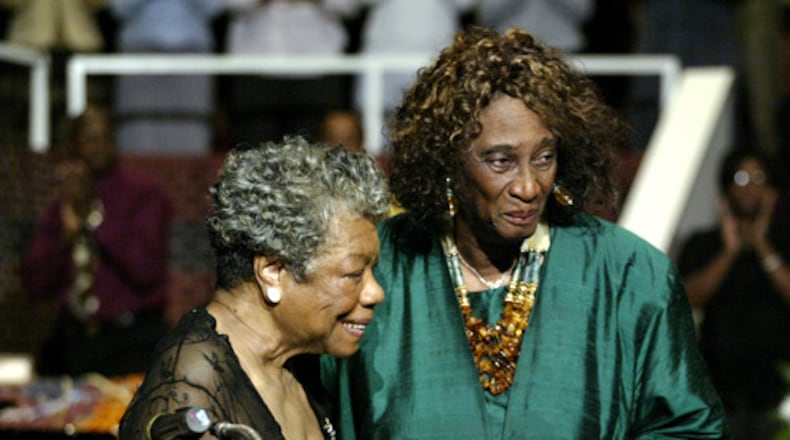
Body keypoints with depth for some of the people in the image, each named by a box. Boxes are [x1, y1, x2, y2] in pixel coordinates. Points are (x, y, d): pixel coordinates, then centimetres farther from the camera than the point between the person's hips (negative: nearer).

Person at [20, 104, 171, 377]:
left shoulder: (144, 195, -1)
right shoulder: (63, 205, 11)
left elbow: (146, 271, -15)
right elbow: (35, 285, 4)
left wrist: (95, 217, -14)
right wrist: (66, 232, -11)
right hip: (74, 342, 4)